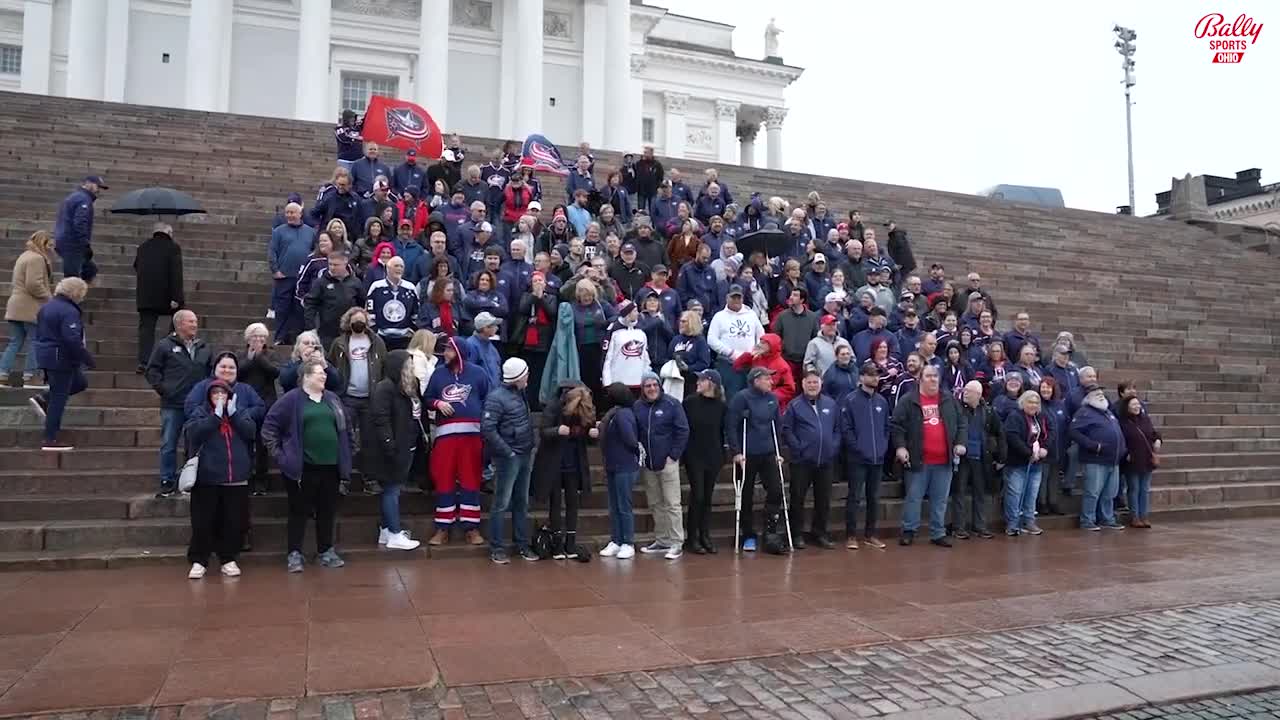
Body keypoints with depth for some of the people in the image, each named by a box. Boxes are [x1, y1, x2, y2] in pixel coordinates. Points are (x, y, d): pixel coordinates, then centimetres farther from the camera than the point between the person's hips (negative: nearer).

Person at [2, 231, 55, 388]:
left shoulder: (24, 256, 23)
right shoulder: (36, 258, -11)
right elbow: (34, 285, -21)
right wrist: (49, 297, -10)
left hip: (16, 307, 10)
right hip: (31, 308, -10)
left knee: (15, 343, 10)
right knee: (37, 341, -3)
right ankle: (29, 378, -3)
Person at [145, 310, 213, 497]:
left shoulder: (204, 349, 10)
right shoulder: (165, 346, 0)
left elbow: (212, 371, 17)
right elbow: (152, 370, 1)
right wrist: (162, 389, -8)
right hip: (172, 406, -3)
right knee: (168, 445, 1)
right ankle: (167, 483, 10)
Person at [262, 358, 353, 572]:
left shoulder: (332, 399, 11)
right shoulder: (292, 399, -4)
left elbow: (345, 428, 19)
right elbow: (269, 426, -4)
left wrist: (346, 455, 14)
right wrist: (277, 453, -7)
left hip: (331, 465, 5)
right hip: (302, 467, -5)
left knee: (327, 511, 11)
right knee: (299, 511, 4)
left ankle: (326, 551, 23)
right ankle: (294, 554, 12)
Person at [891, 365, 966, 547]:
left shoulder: (949, 400, 8)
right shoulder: (908, 400, -4)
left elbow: (962, 422, 14)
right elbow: (896, 425, -4)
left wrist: (960, 442, 2)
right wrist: (900, 446, -13)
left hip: (943, 461, 4)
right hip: (919, 460, -4)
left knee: (940, 499, 10)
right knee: (914, 497, 4)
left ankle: (938, 533, 19)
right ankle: (908, 531, 14)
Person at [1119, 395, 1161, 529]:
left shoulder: (1145, 419, 6)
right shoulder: (1123, 423, -10)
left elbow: (1154, 432, 16)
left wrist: (1157, 439, -3)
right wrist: (1126, 454, -17)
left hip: (1147, 461, 5)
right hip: (1132, 462, -5)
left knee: (1145, 489, 10)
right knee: (1134, 489, 4)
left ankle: (1145, 516, 17)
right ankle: (1134, 517, 10)